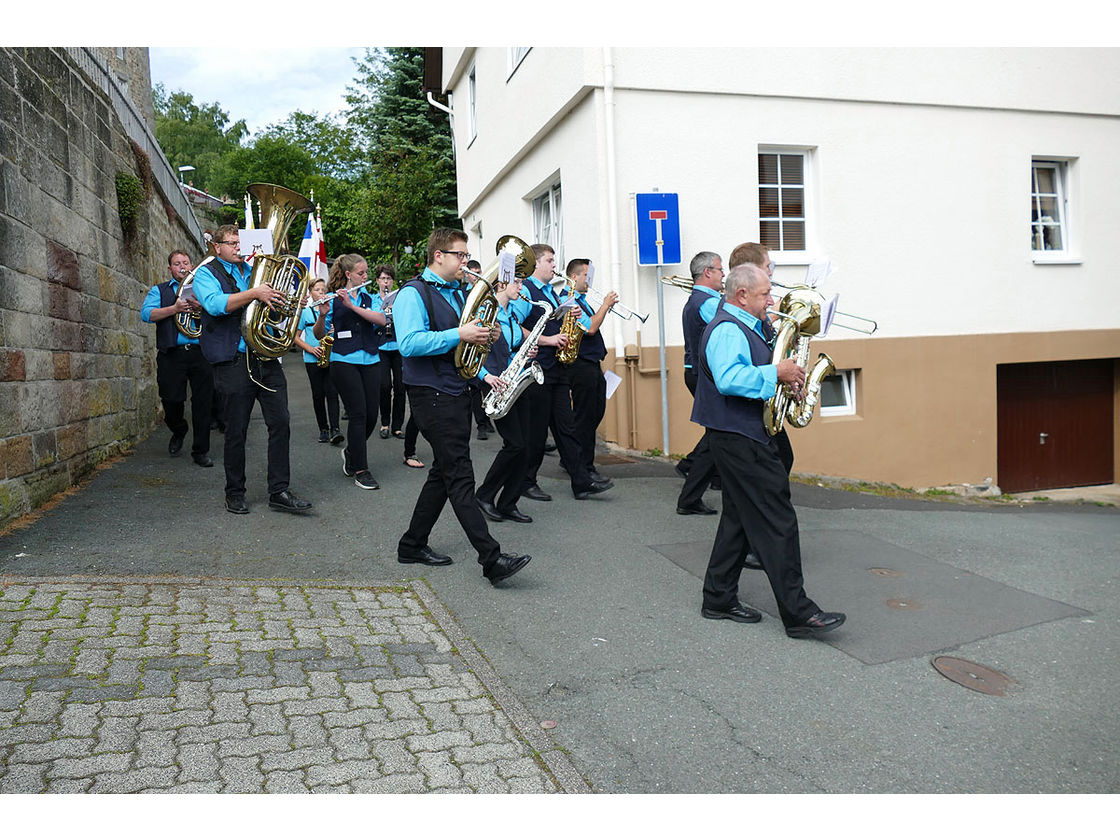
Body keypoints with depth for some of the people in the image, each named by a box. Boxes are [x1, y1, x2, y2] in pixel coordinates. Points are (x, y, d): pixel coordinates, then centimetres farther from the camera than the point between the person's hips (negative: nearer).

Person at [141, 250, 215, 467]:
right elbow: (146, 314, -1)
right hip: (172, 354, 0)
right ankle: (178, 433, 29)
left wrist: (201, 308, -15)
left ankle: (201, 451, 7)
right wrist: (174, 309, -14)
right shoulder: (159, 290, 16)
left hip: (201, 352, 1)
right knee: (171, 401, -2)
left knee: (203, 403, -1)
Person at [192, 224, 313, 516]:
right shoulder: (207, 273, 3)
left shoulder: (254, 271, 20)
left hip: (267, 359, 5)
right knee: (236, 431, 3)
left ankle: (279, 491, 5)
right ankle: (235, 493, 17)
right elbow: (215, 304, -17)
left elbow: (275, 304, 27)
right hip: (234, 361, -5)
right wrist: (255, 294, -25)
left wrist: (290, 303, 4)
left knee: (280, 423, -1)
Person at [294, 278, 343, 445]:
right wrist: (310, 349, -11)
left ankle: (335, 429, -14)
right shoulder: (305, 311, 5)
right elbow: (296, 337, 4)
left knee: (332, 392, -9)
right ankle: (323, 429, 14)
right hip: (313, 360, 0)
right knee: (318, 394, 4)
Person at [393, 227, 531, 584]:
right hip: (431, 395, -9)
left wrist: (483, 374, 14)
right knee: (460, 476, -10)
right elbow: (410, 343, -24)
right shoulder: (414, 293, -9)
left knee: (445, 472, 13)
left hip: (457, 393, 9)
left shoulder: (456, 293, 19)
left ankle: (413, 545, 26)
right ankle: (491, 558, -10)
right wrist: (459, 335, -25)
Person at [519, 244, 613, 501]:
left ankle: (582, 483, 6)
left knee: (566, 427, 6)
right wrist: (546, 340, -19)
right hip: (536, 369, -8)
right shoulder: (525, 290, -8)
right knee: (536, 429, -1)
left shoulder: (551, 292, 20)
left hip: (557, 368, 8)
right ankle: (526, 483, 12)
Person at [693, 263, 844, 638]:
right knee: (778, 522, -8)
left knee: (740, 517, 14)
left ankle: (719, 599, 22)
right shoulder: (726, 330, -16)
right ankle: (798, 614, -3)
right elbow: (728, 379, -32)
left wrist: (785, 374, 10)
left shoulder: (742, 327, 18)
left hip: (743, 436, 11)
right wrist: (776, 373, -25)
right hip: (739, 438, -11)